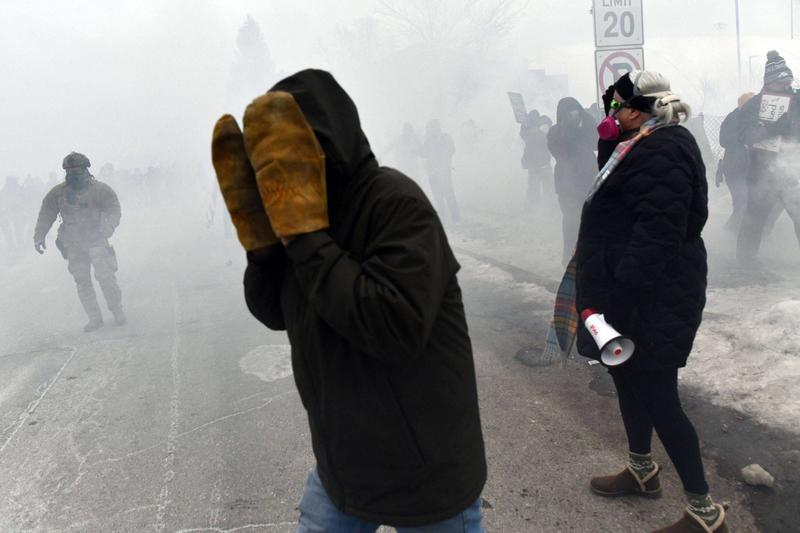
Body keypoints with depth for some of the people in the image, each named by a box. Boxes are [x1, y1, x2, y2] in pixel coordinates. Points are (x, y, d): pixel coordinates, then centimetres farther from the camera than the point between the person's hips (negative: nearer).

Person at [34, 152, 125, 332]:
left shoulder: (100, 189, -6)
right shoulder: (58, 193, 3)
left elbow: (114, 209, -13)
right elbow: (46, 215, 10)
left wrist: (108, 227, -31)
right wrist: (39, 237, 6)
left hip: (96, 241, -3)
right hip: (73, 245, 3)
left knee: (105, 276, -11)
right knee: (82, 282, 3)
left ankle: (118, 312, 4)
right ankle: (95, 318, 10)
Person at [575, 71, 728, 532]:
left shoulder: (661, 152, -22)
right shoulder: (651, 145, 12)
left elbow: (655, 239, -29)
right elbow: (619, 205, 20)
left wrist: (617, 306, -28)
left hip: (651, 300, -11)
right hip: (634, 293, 11)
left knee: (657, 398, -2)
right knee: (629, 379, 21)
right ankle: (642, 471, 41)